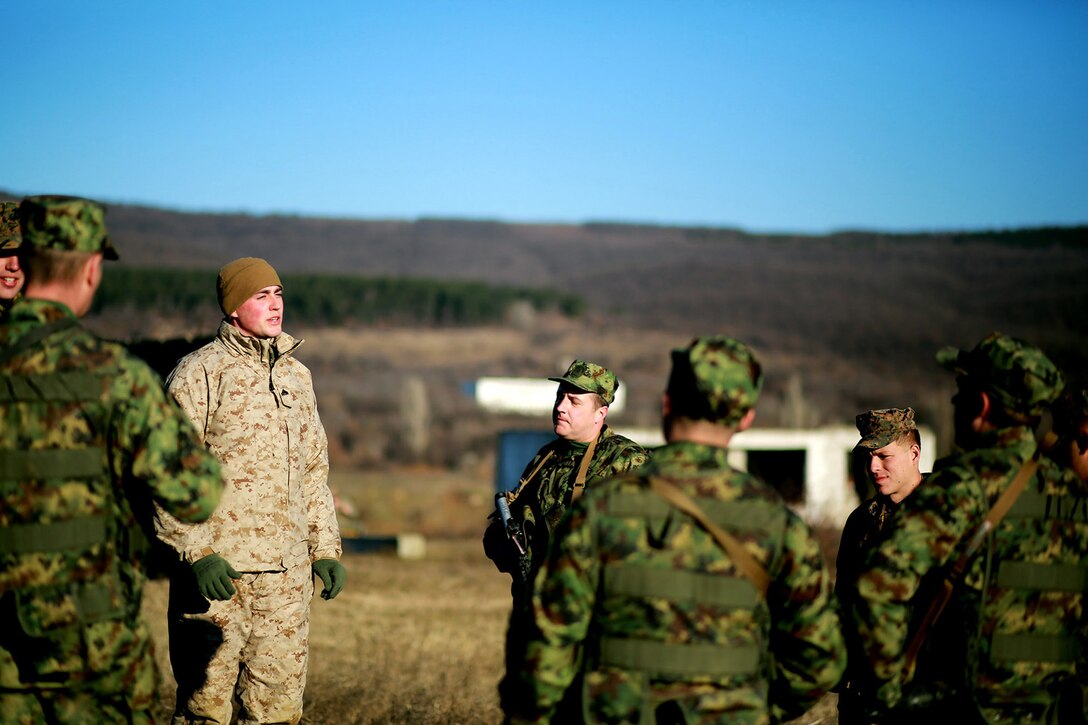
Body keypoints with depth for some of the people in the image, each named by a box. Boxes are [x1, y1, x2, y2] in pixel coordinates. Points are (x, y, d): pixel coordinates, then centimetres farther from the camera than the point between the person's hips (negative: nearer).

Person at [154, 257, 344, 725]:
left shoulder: (296, 375, 16)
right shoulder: (199, 373, -5)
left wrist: (326, 547, 16)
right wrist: (196, 552, -17)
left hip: (286, 575, 6)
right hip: (218, 571, -6)